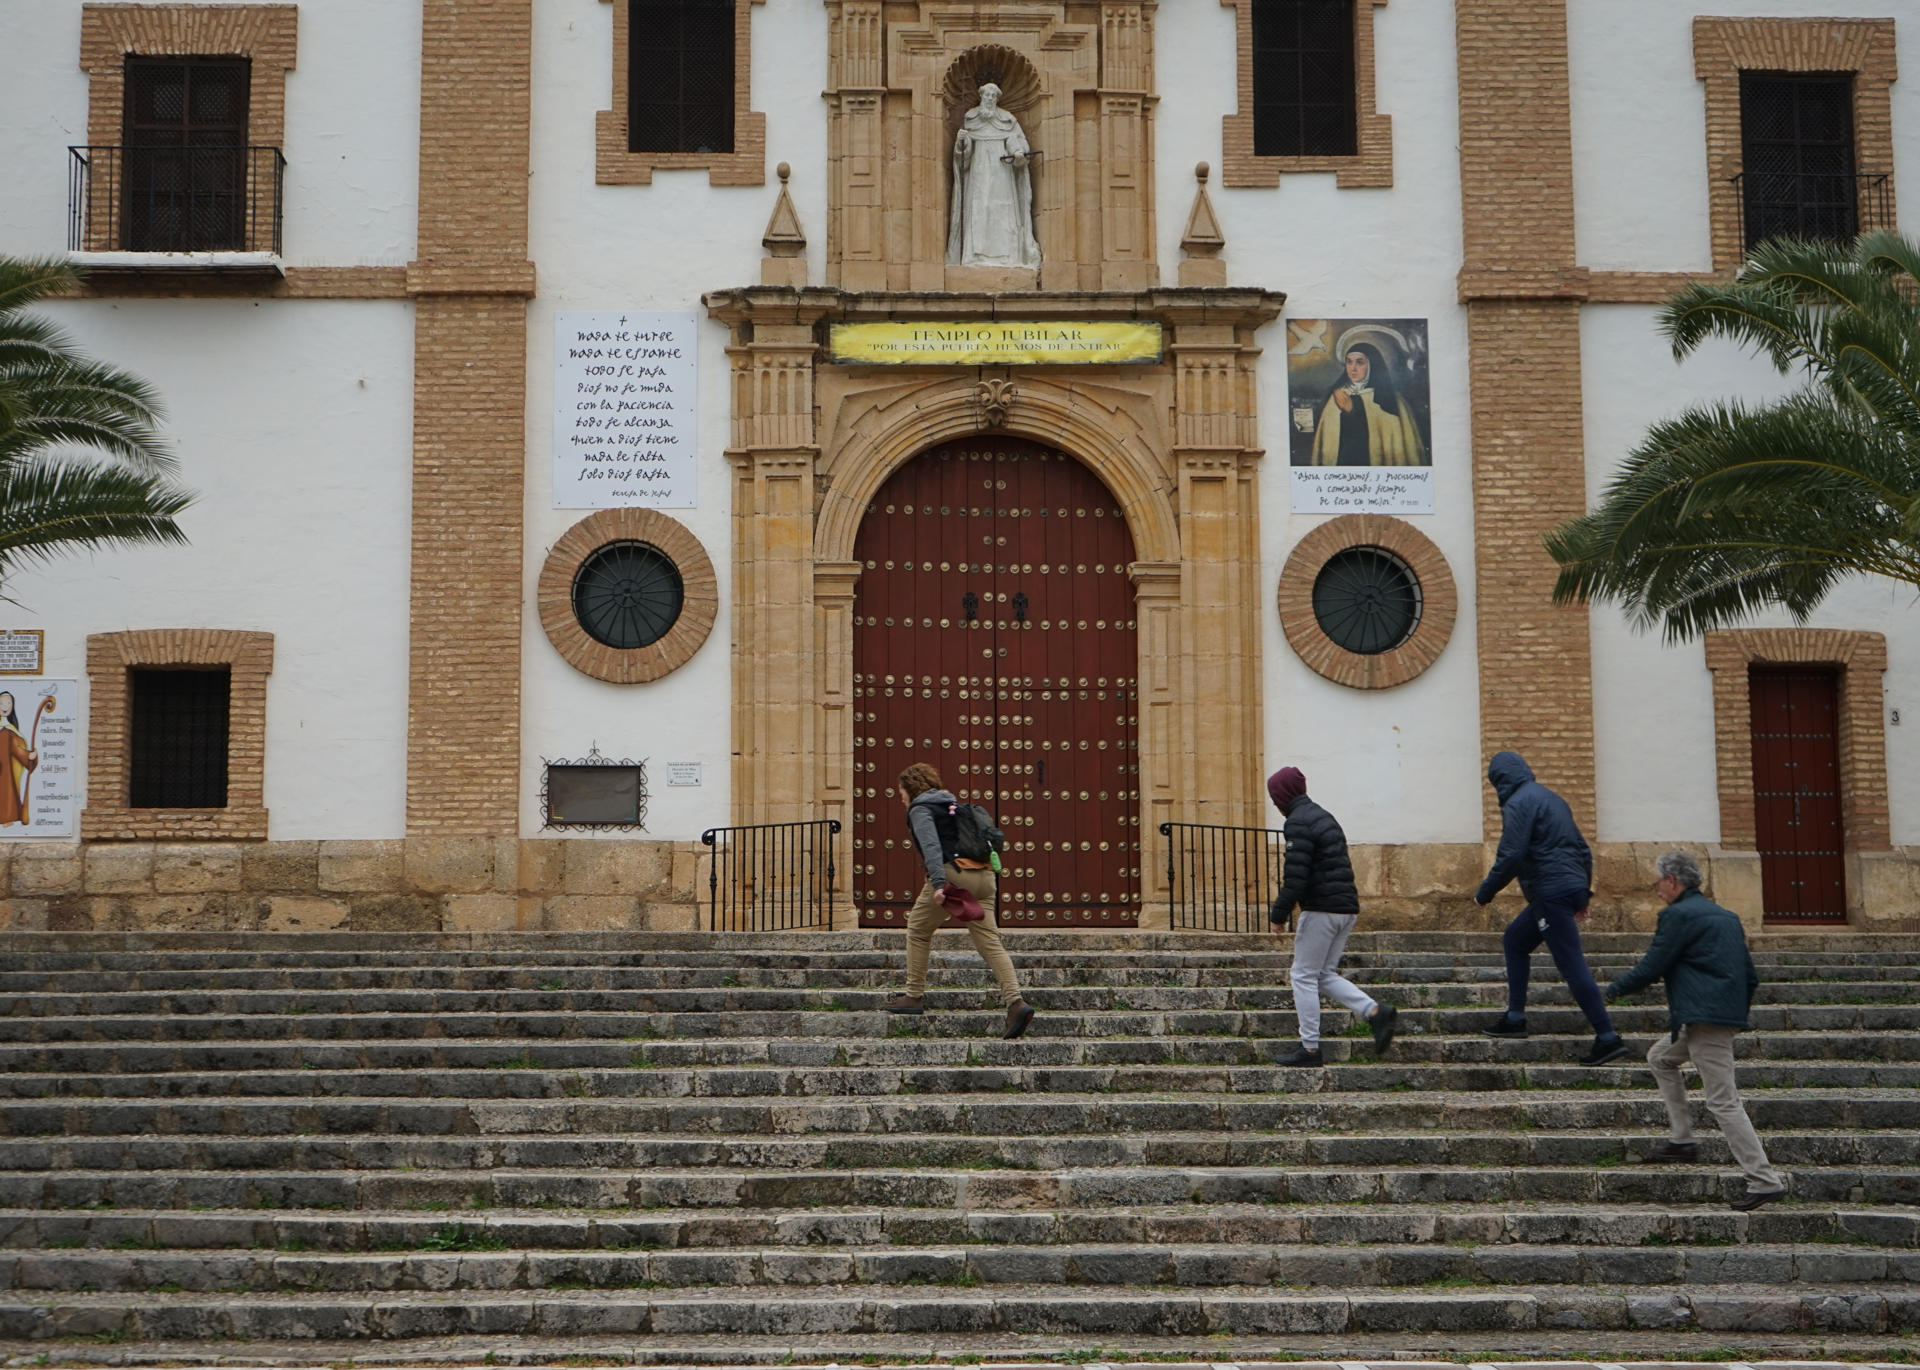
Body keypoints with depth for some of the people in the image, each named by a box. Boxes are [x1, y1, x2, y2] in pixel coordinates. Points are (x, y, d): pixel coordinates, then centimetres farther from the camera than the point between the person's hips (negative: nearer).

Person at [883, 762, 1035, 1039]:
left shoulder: (920, 810, 3)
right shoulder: (952, 805, 29)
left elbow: (931, 846, -14)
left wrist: (938, 884, -24)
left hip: (953, 874, -7)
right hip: (984, 876, 7)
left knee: (918, 930, 14)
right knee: (989, 941, -1)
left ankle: (914, 996, 17)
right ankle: (1015, 1001, -17)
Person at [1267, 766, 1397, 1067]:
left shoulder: (1298, 822, -13)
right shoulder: (1324, 817, 18)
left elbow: (1296, 875, -20)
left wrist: (1278, 914, -14)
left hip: (1321, 909, -9)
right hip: (1346, 908, 9)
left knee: (1304, 976, 0)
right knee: (1325, 975, 15)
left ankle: (1310, 1048, 2)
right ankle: (1377, 1012, -1)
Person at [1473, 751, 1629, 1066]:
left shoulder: (1518, 803, -9)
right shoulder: (1551, 799, 19)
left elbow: (1510, 856, -18)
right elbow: (1582, 848, 22)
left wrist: (1484, 893, -7)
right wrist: (1583, 893, 26)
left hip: (1550, 893, -10)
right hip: (1572, 886, 10)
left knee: (1572, 965, -9)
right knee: (1515, 941, 22)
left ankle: (1608, 1038, -12)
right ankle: (1515, 1017, 24)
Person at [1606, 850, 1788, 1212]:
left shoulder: (1677, 915, -9)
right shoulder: (1726, 917, 18)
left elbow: (1650, 968, -9)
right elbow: (1750, 976, 18)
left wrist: (1614, 989, 7)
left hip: (1705, 1019, -10)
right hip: (1726, 1014, 10)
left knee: (1723, 1102, -8)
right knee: (1660, 1057, 26)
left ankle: (1764, 1180, -10)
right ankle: (1681, 1139, 24)